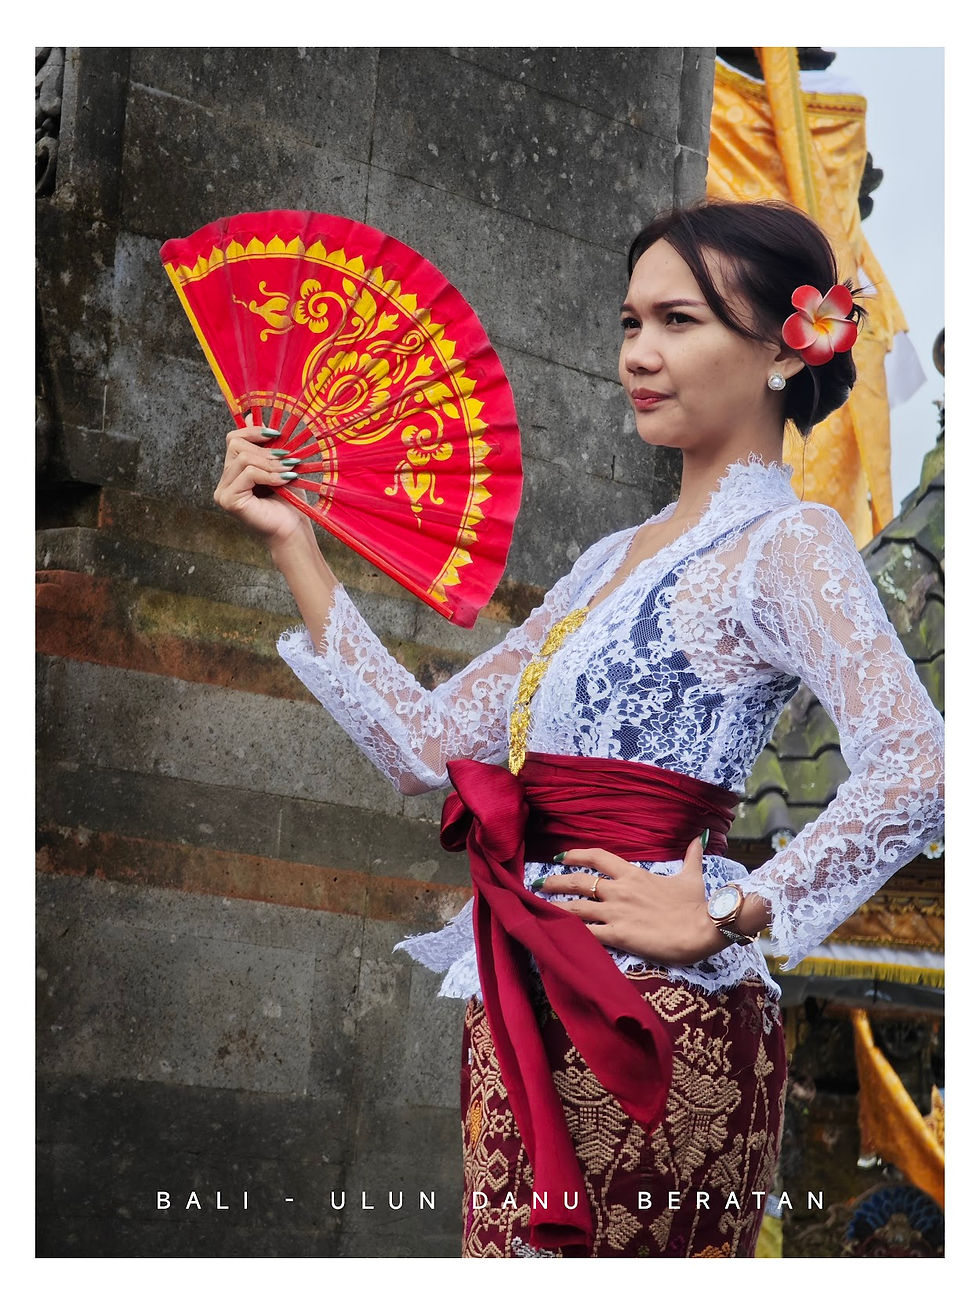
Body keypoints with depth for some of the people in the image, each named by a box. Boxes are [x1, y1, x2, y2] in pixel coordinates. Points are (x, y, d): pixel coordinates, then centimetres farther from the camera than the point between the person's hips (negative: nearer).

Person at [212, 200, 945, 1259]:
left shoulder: (786, 540, -7)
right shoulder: (616, 561, 17)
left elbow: (913, 772, -23)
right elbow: (426, 743, 13)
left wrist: (724, 918, -15)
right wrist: (292, 545, 13)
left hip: (645, 1011, -8)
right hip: (531, 1005, 8)